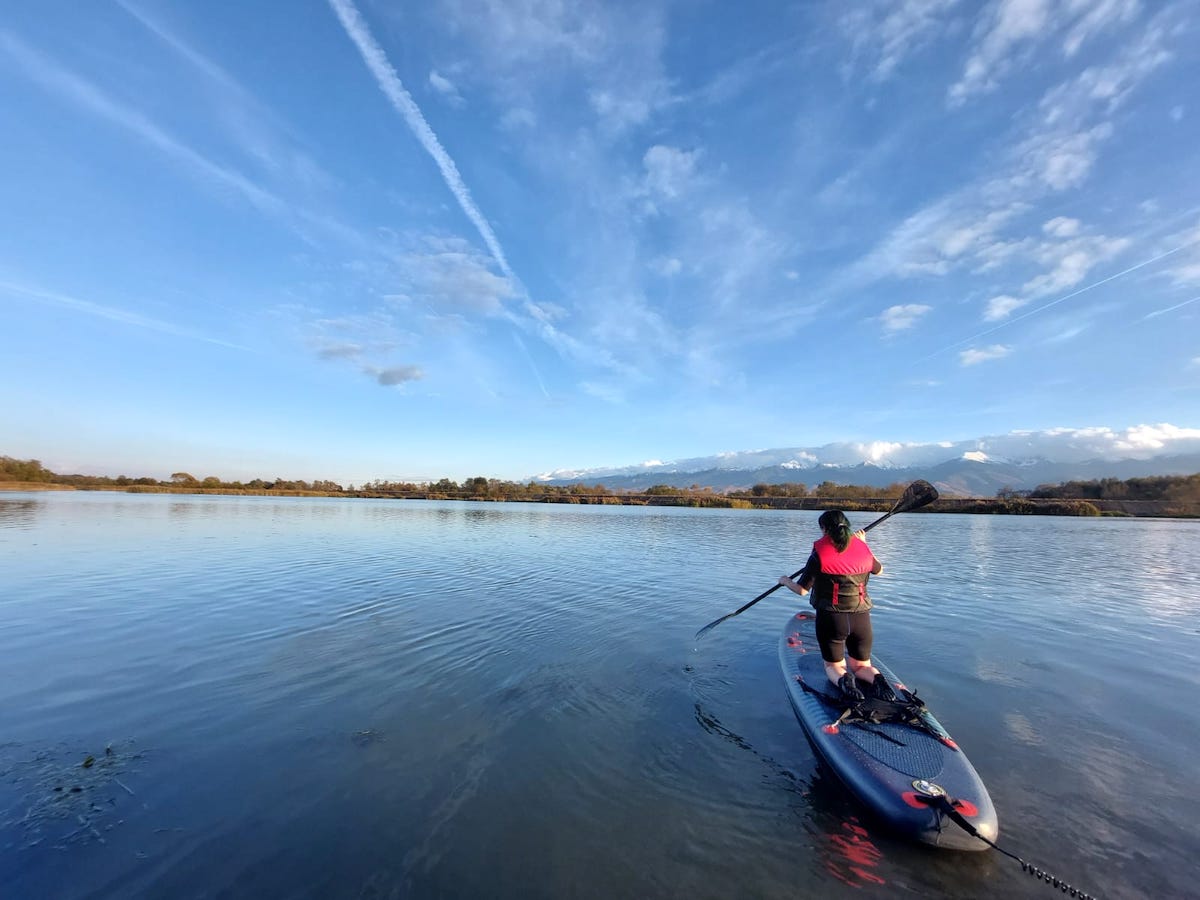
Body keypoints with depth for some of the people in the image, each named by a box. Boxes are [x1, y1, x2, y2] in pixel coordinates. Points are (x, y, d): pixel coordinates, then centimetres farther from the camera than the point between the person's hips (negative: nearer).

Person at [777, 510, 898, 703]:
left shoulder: (819, 554, -11)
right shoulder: (863, 549, 1)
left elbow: (801, 590, -6)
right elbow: (879, 570, 25)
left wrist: (785, 581, 15)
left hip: (830, 618, -4)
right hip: (861, 619, 4)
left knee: (833, 666, 15)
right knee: (861, 666, 22)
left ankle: (843, 680, -19)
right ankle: (876, 678, -12)